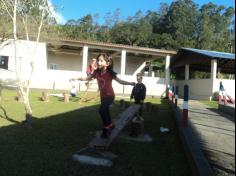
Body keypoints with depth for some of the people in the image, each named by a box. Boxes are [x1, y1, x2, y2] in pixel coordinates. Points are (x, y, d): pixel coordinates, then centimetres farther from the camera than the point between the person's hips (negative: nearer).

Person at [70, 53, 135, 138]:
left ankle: (106, 128, -6)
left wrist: (131, 83, -33)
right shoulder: (97, 72, -7)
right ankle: (110, 125, 44)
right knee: (105, 112, 20)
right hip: (102, 96, 7)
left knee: (102, 110, -25)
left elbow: (121, 81, -21)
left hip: (110, 96, -6)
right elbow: (87, 78, 6)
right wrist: (77, 78, 3)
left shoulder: (110, 73, -21)